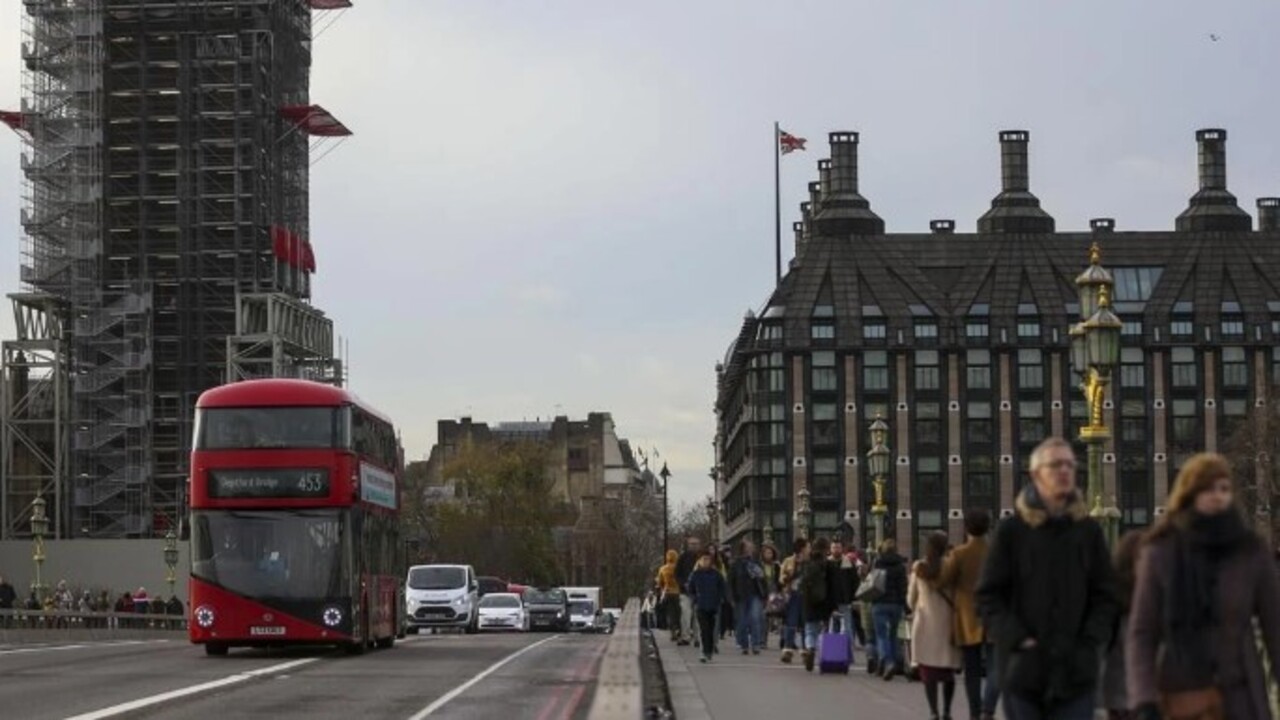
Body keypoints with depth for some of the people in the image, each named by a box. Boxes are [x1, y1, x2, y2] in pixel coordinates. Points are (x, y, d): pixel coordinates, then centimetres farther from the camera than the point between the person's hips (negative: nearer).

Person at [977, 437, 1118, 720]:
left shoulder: (1088, 531, 7)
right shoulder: (1012, 531, 0)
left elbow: (1105, 595, 8)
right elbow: (989, 595, 0)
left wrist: (1090, 641, -6)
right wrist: (1017, 639, -12)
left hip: (1076, 669, 1)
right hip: (1024, 667, -1)